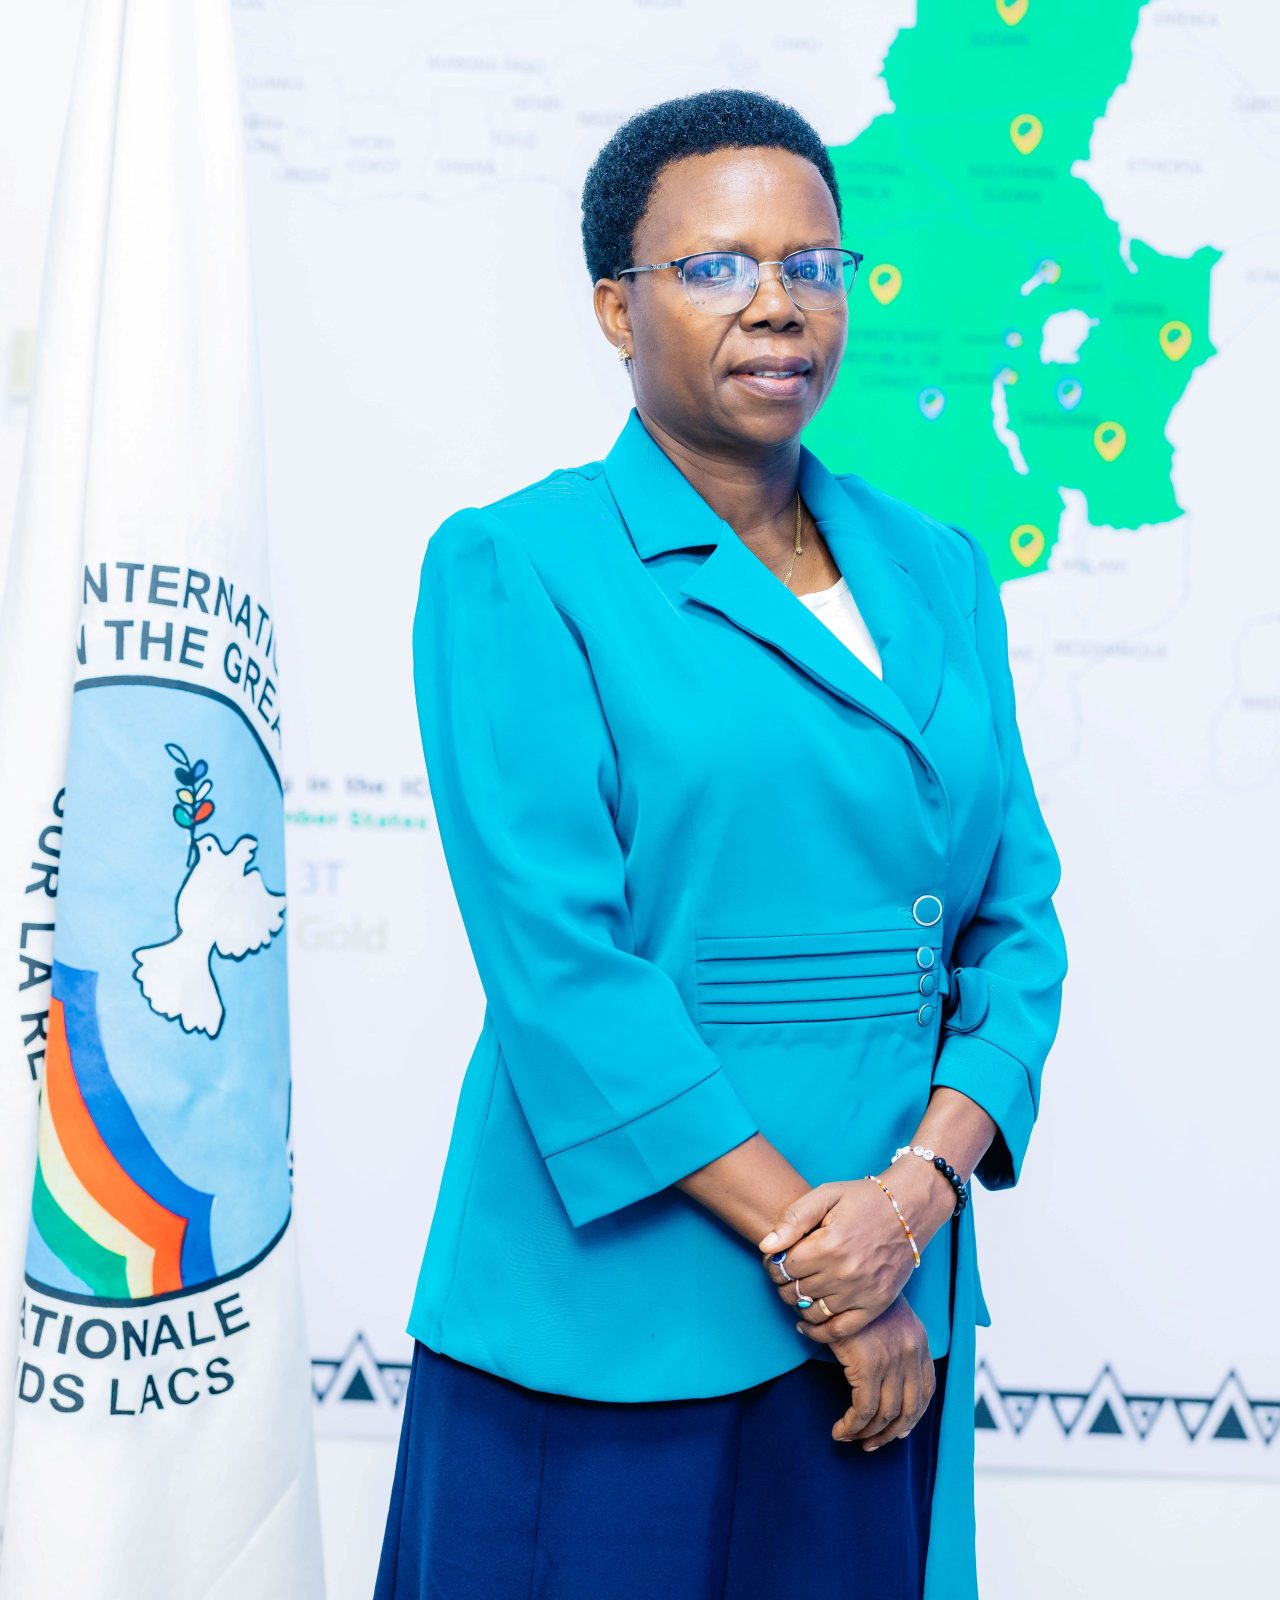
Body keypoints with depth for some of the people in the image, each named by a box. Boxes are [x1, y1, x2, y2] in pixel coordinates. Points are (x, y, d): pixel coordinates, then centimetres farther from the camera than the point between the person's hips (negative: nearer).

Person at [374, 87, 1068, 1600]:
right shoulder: (513, 567, -7)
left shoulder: (937, 576, 9)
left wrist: (926, 1179, -11)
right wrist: (802, 1242, -15)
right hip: (613, 1309, -4)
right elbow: (558, 960, -14)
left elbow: (1016, 916, 6)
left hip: (891, 1312, 5)